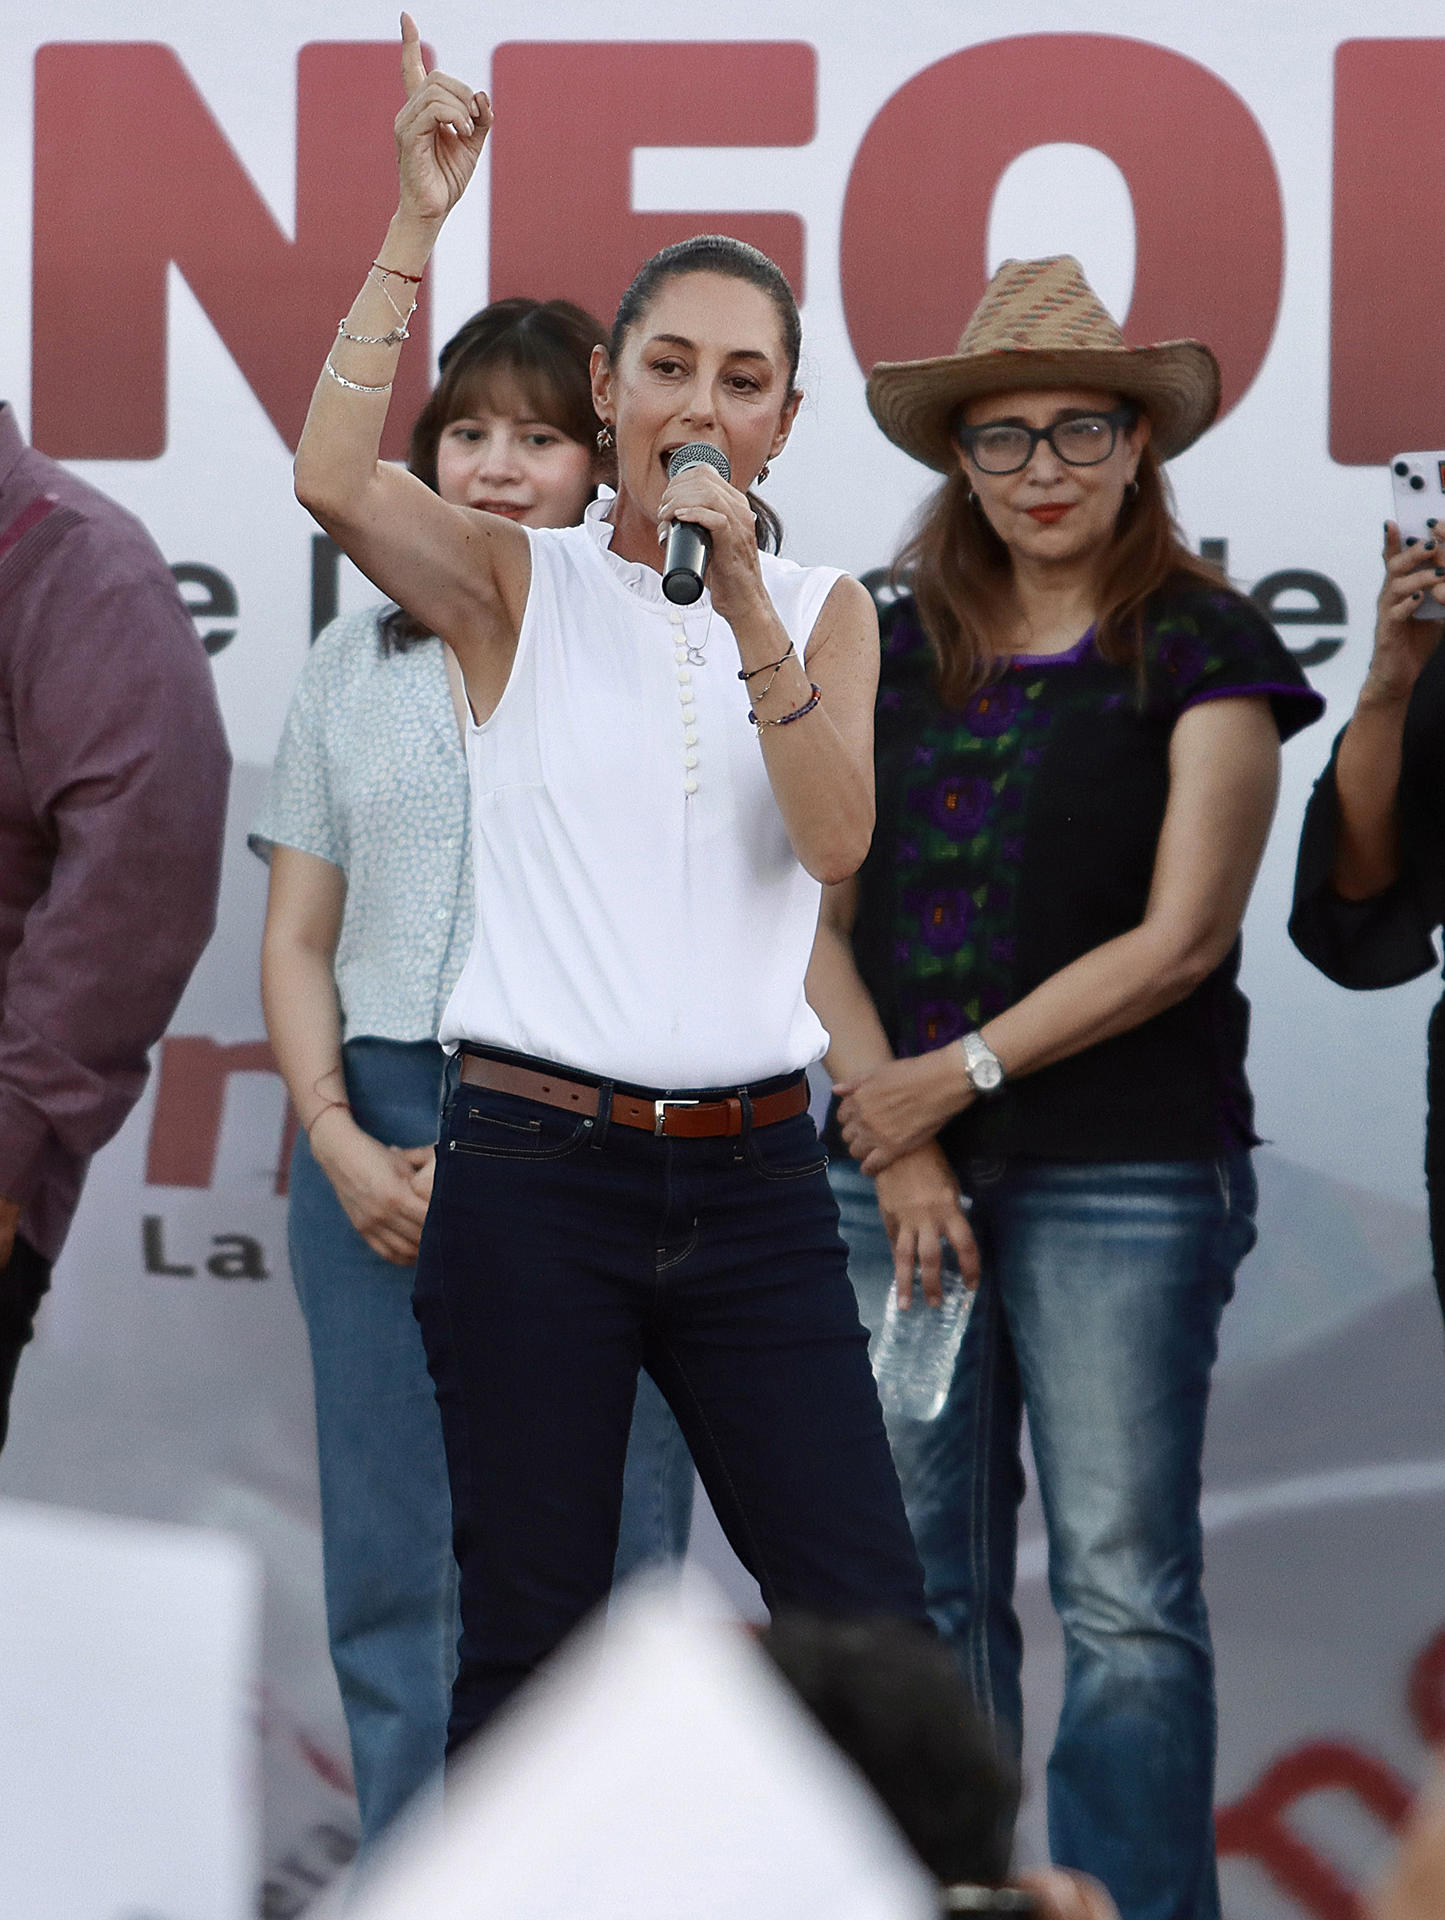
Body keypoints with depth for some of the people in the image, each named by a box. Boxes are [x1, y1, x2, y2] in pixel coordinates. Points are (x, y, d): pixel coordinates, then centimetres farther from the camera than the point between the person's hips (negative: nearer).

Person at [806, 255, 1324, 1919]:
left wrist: (958, 1075, -9)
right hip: (892, 1168, 4)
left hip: (1123, 1173, -4)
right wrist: (892, 1133, -5)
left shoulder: (1201, 651, 0)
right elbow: (817, 918, 9)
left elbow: (1182, 937, -7)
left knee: (1124, 1586, -6)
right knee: (924, 1581, 6)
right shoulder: (891, 653, 13)